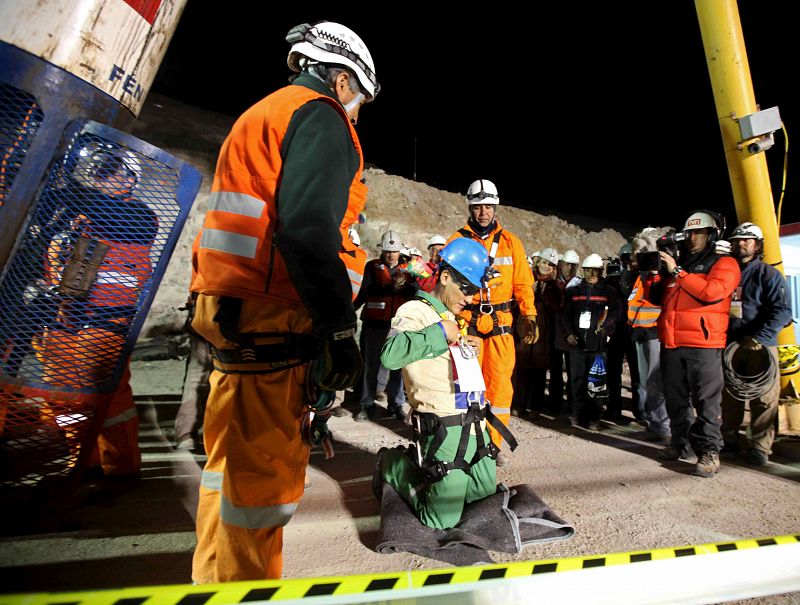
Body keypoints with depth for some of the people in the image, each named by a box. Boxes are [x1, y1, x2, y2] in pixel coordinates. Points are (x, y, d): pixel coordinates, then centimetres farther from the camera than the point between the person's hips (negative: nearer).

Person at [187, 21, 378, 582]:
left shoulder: (257, 119, 27)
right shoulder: (320, 117, -4)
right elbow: (308, 229, -23)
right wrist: (341, 328, -18)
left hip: (232, 315, 11)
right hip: (273, 323, -11)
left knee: (235, 463, 21)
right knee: (265, 477, -1)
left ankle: (217, 580, 39)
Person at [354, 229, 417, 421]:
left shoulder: (406, 269, 14)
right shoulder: (372, 266, 7)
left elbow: (416, 291, -1)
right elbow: (368, 290, -10)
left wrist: (405, 285, -21)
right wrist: (391, 287, -22)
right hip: (375, 324, -1)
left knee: (398, 366, 3)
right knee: (371, 366, 5)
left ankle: (397, 404, 17)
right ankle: (367, 405, 16)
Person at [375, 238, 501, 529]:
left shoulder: (453, 318, 17)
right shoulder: (415, 311, -12)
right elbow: (390, 355, -31)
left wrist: (471, 347, 8)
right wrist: (440, 332, -24)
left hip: (476, 424, 9)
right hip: (445, 428, -8)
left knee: (487, 496, 20)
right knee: (442, 520, 1)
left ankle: (418, 460, 31)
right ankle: (393, 465, 22)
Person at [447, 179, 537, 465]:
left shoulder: (510, 242, 9)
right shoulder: (457, 240, 5)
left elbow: (523, 283, 8)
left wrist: (529, 317, -3)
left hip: (500, 322, 2)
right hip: (466, 321, -1)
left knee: (500, 384, 1)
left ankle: (492, 443, 15)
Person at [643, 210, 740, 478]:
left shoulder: (724, 263, 4)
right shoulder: (677, 263, 19)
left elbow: (712, 291, -17)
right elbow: (655, 297, 17)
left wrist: (677, 271, -14)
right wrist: (652, 272, 2)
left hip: (703, 345, -6)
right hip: (671, 344, 6)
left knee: (706, 401, -3)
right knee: (676, 399, 12)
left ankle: (709, 451, 6)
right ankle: (683, 445, 23)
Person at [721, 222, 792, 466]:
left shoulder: (768, 274, -1)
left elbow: (782, 311, -11)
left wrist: (759, 337, -21)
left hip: (760, 346, -4)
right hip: (728, 346, 4)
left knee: (763, 398, 0)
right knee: (729, 396, 10)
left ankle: (760, 448, 9)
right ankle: (728, 441, 21)